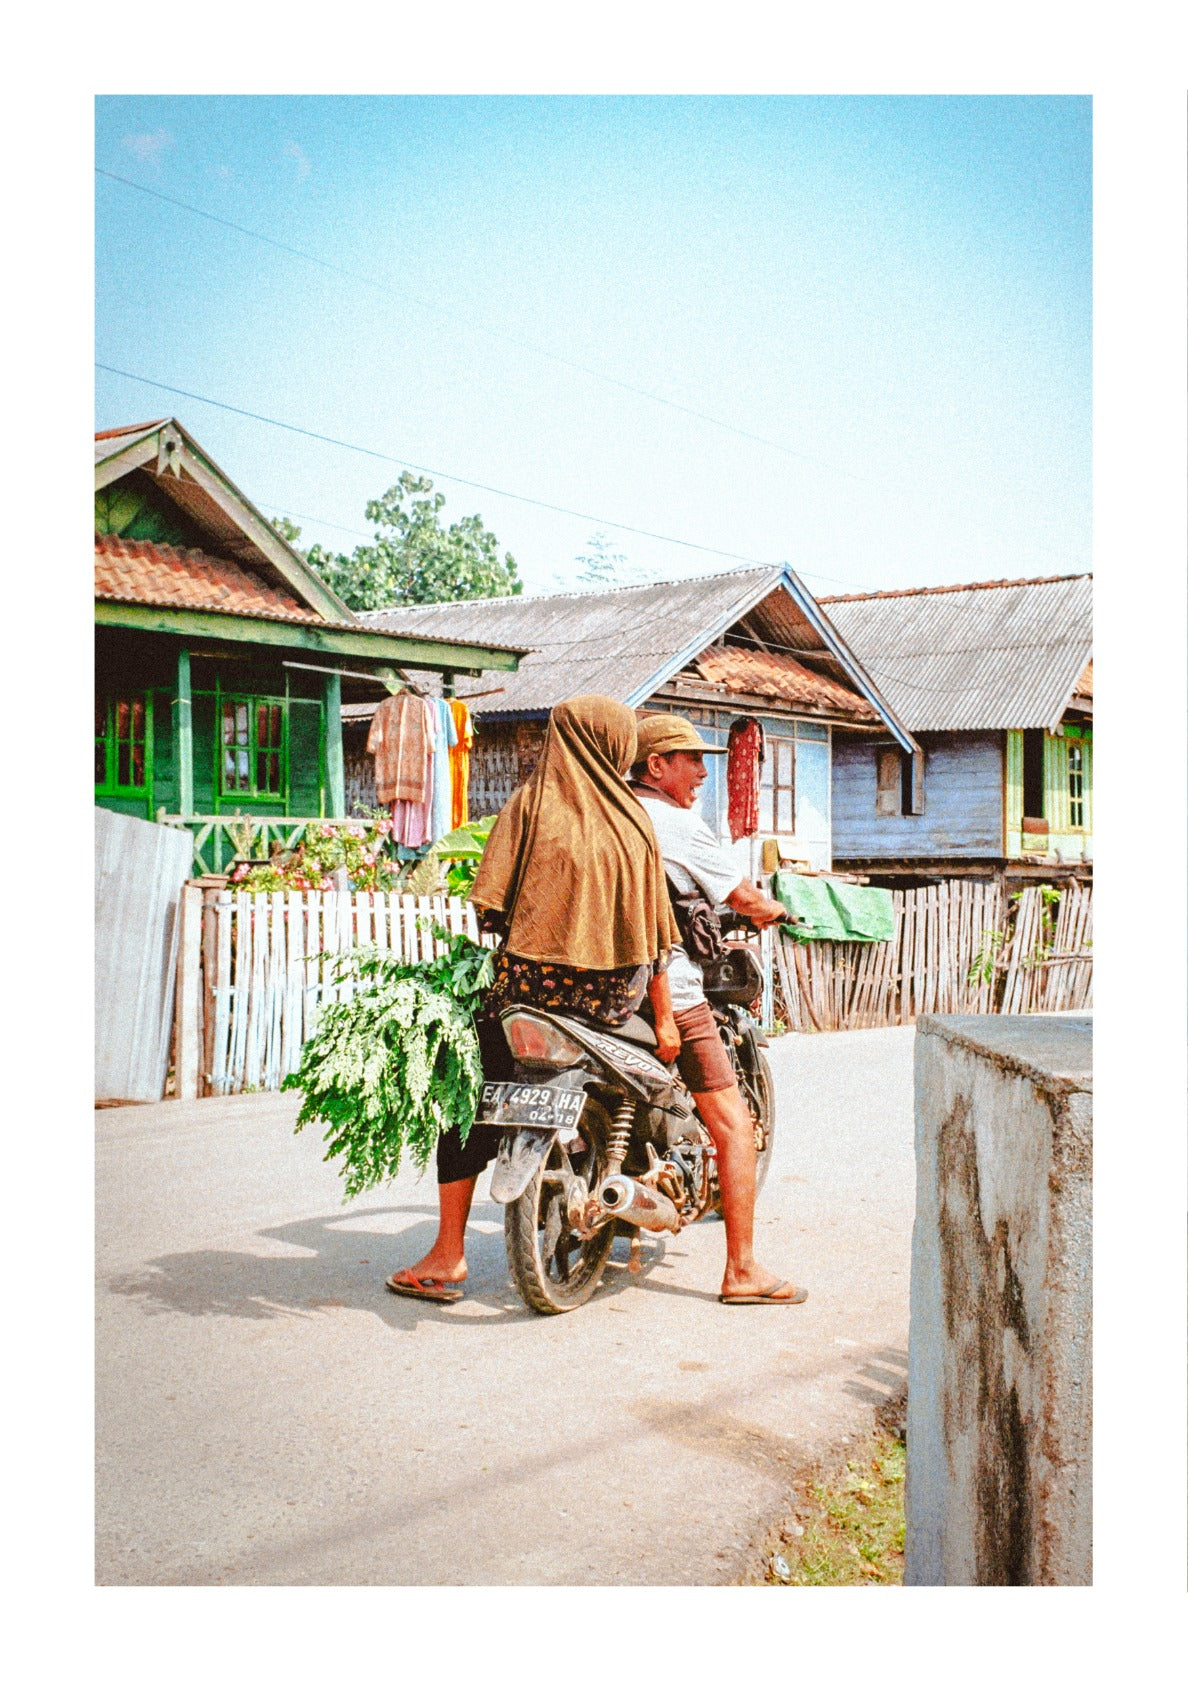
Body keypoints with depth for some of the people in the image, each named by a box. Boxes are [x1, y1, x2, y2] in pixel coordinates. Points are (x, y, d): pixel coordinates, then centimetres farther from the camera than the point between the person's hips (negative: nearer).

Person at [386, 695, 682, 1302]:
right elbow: (656, 927, 4)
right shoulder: (634, 819, 4)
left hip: (532, 984, -3)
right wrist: (664, 1017, 9)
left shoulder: (530, 804, -3)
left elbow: (491, 906, -7)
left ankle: (448, 1253, 3)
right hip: (615, 997, 3)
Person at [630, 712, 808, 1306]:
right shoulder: (679, 825, -10)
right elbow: (743, 897, -4)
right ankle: (741, 1270, -2)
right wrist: (775, 912, 18)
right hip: (668, 993, -8)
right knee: (734, 1124, -2)